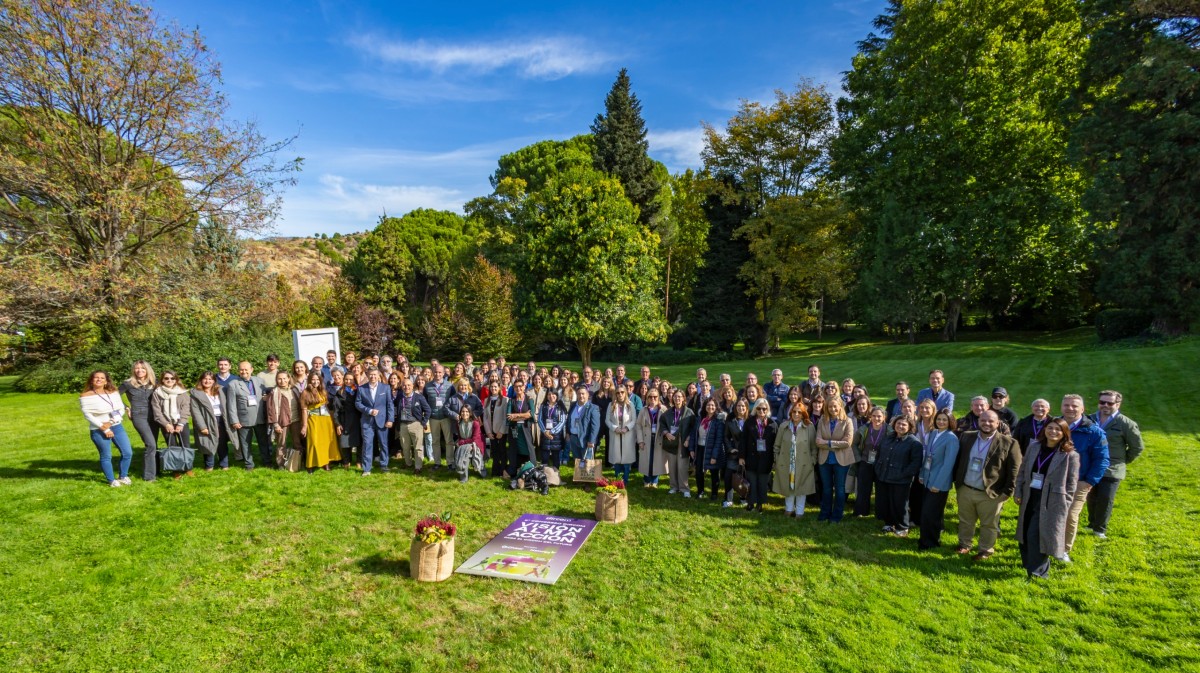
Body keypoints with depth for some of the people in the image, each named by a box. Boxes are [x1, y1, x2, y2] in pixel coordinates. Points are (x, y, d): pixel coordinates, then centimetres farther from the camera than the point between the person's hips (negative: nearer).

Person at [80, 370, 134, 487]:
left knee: (128, 452, 4)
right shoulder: (86, 396, -7)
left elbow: (122, 409, 3)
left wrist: (111, 422, -14)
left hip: (117, 427, 4)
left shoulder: (113, 393, 7)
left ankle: (123, 477, 24)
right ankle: (111, 480, 21)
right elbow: (88, 415, -12)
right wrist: (104, 429, -15)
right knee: (106, 456, 4)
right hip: (99, 431, -4)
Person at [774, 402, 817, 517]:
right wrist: (777, 460, 5)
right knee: (788, 487, 11)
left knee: (801, 489, 6)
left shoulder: (810, 427, -3)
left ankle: (799, 512, 20)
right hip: (786, 464, 2)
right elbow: (777, 445, 7)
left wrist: (813, 461, -5)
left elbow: (814, 447, 0)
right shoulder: (783, 426, 2)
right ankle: (789, 510, 28)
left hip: (803, 465, -2)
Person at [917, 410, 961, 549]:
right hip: (927, 479, 6)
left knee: (929, 513, 0)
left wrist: (938, 484, -18)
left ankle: (929, 542, 16)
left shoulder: (952, 439, -17)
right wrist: (921, 474, 10)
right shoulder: (932, 434, 5)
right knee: (930, 511, 17)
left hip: (939, 482, -6)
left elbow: (948, 463, -19)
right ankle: (930, 537, 34)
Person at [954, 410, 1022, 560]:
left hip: (990, 494, -3)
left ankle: (986, 550, 29)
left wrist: (1007, 492, -11)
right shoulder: (966, 437, 2)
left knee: (988, 525, 12)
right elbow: (957, 460, 10)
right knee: (965, 521, 18)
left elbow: (1014, 470, -9)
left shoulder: (1008, 443, -10)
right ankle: (964, 545, 35)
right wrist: (957, 481, 7)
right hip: (965, 489, 4)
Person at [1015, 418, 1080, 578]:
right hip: (1030, 498, 5)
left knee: (1036, 535, -7)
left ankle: (1038, 570, 8)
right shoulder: (1034, 446, 3)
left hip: (1051, 502, -5)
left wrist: (1064, 504, -8)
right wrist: (1018, 492, 5)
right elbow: (1022, 470, 8)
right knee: (1025, 534, 13)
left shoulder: (1070, 455, -9)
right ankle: (1030, 563, 32)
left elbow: (1071, 483, -5)